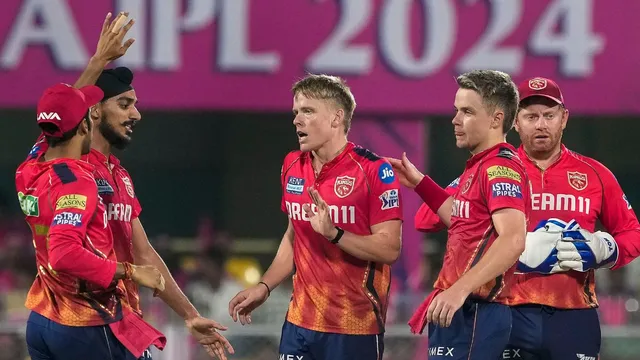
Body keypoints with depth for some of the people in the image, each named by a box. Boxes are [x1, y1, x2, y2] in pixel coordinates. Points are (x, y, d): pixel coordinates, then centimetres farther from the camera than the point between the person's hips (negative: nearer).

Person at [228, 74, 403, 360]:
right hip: (299, 323, 6)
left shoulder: (373, 170, -11)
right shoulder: (292, 167, 9)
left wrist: (334, 233, -27)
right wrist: (264, 287, 10)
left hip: (355, 328, -6)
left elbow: (390, 249, -15)